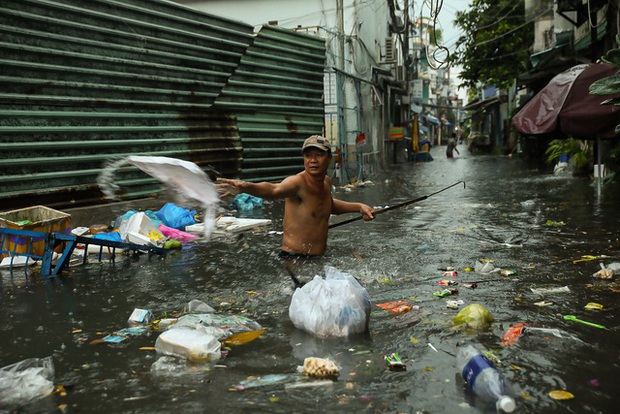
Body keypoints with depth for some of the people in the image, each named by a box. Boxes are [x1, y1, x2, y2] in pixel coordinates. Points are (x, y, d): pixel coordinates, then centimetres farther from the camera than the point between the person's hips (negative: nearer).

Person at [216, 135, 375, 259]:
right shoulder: (298, 182, -18)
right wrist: (245, 187, -61)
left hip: (319, 259, 7)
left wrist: (358, 207, 25)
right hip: (294, 259, -7)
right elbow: (273, 189, -42)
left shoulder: (326, 181, 7)